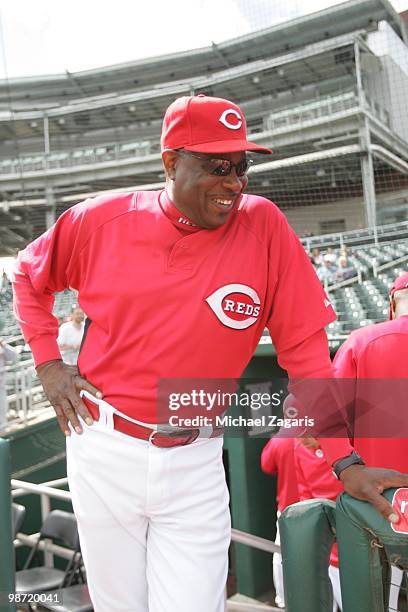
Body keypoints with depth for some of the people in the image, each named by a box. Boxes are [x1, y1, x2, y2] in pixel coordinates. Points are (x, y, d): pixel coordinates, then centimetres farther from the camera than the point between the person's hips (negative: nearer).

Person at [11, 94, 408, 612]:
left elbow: (304, 348, -8)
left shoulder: (263, 226, -9)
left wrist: (344, 461, -12)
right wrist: (48, 364, 3)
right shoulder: (104, 219, -6)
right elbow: (30, 275, 13)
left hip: (194, 462, -1)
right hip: (103, 448, 2)